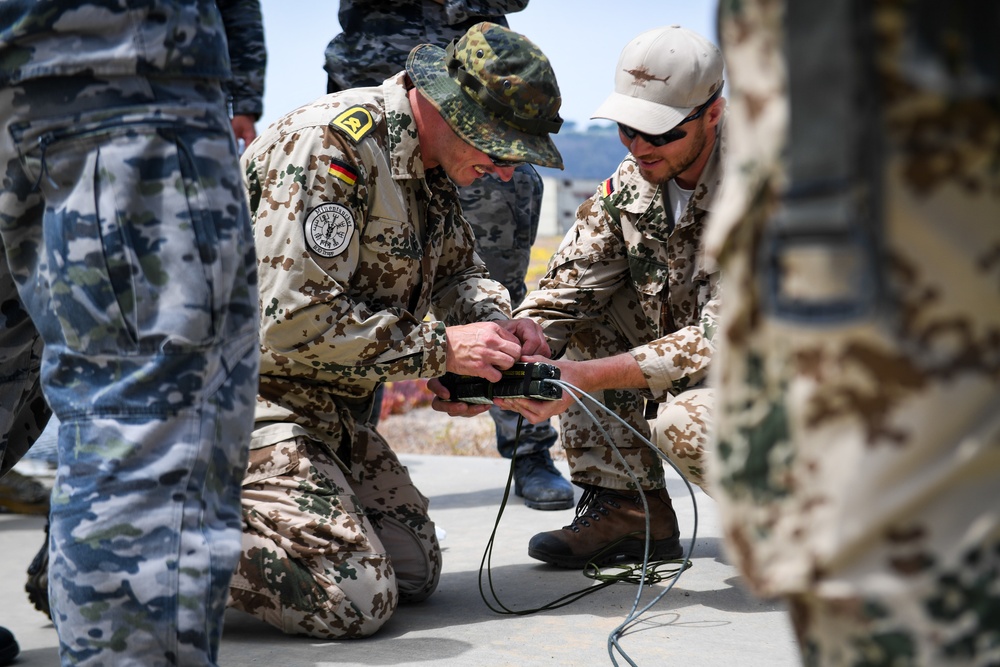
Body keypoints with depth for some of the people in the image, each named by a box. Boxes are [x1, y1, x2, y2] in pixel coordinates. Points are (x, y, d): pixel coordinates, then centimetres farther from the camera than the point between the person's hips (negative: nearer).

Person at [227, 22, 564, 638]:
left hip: (327, 408, 10)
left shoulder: (430, 166, 6)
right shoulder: (330, 145, -23)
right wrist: (439, 346, -20)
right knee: (354, 598, -18)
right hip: (251, 393, -10)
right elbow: (294, 320, -27)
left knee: (414, 569, 11)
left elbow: (458, 268, 22)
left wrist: (498, 321, -2)